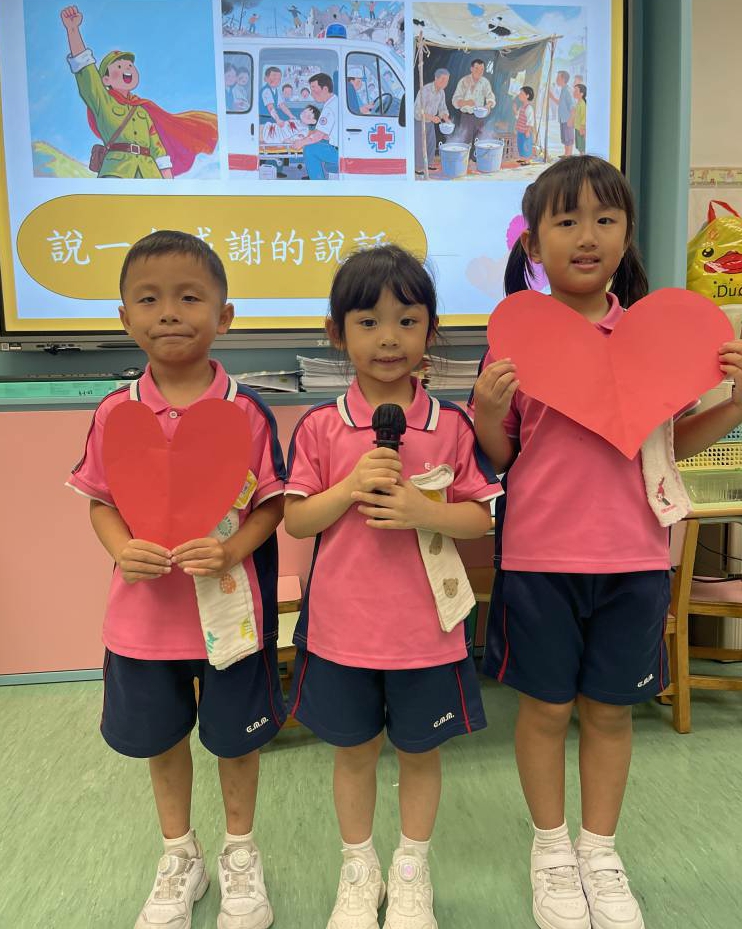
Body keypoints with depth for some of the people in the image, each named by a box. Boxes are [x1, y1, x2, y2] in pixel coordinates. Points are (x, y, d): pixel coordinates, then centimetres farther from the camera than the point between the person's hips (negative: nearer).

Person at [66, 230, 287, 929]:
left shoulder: (247, 411, -11)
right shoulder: (116, 412, -5)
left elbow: (271, 503, -7)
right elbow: (100, 501, 3)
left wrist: (231, 550, -24)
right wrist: (122, 549, -16)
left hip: (230, 603, -2)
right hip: (145, 605, 3)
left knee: (236, 736, 16)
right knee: (160, 736, 20)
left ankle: (239, 852, 45)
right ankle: (179, 857, 47)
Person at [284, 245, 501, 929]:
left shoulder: (453, 424, -5)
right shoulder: (319, 427, -6)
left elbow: (483, 516, -3)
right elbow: (295, 520, -4)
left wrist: (423, 512, -20)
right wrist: (349, 488, -20)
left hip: (426, 626, 0)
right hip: (341, 624, 0)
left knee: (420, 750, 17)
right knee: (353, 749, 18)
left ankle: (412, 869, 43)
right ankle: (359, 870, 43)